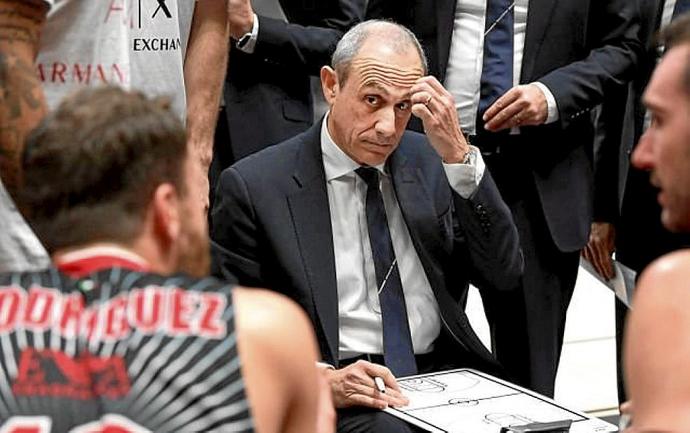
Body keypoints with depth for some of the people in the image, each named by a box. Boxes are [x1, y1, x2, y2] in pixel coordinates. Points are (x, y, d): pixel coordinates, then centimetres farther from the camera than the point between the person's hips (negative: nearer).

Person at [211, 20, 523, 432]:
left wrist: (458, 156, -8)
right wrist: (320, 380, -20)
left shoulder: (431, 161, 9)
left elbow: (504, 275, 2)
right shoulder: (255, 186, -3)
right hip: (339, 392, -4)